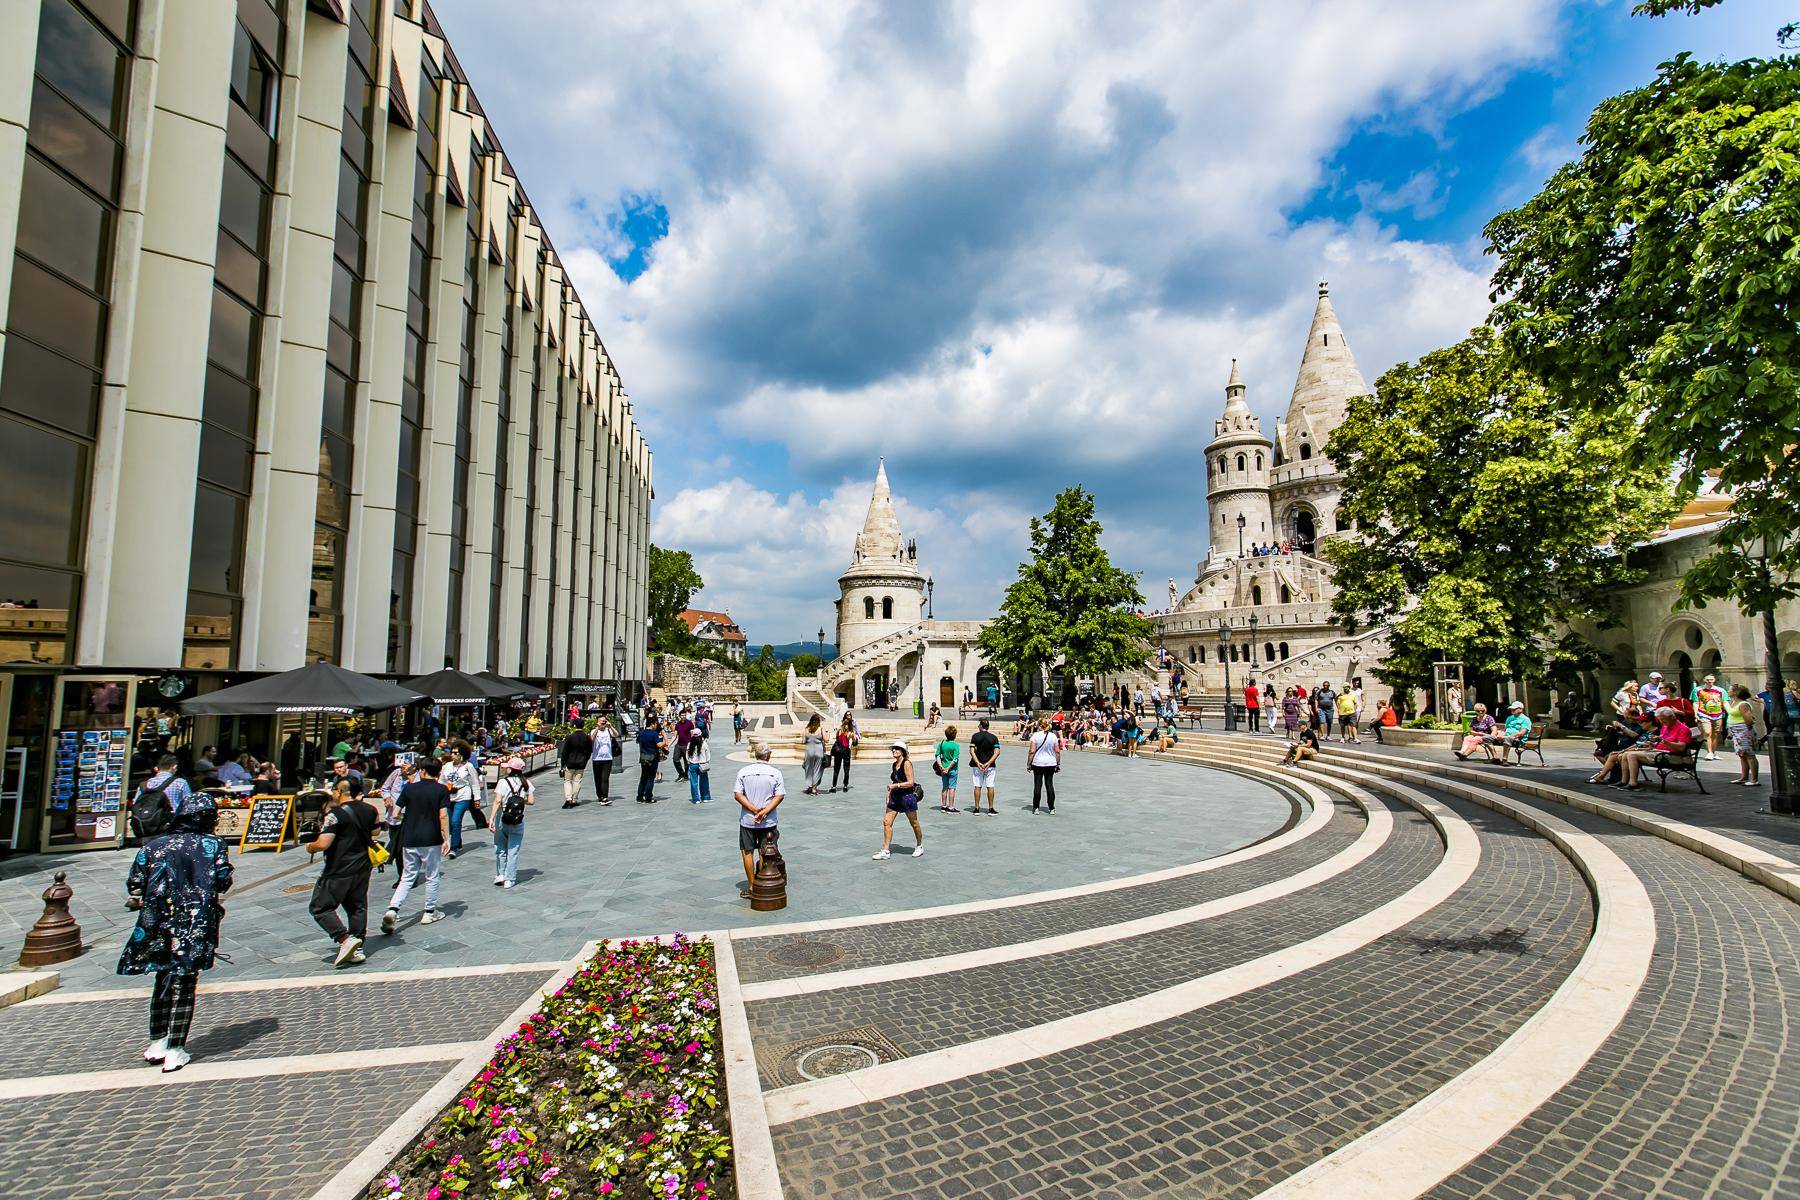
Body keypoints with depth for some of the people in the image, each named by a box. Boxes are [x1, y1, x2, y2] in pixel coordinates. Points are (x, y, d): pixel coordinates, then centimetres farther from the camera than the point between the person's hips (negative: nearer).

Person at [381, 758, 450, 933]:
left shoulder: (409, 788, 0)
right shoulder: (442, 790, -7)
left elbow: (396, 813, 3)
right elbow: (443, 816, -13)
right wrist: (447, 839, -7)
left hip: (409, 840, 2)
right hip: (431, 840, -2)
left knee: (407, 877, 12)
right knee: (432, 877, 11)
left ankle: (392, 910, -6)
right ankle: (429, 913, 18)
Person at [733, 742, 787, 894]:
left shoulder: (743, 772, -3)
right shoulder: (775, 773, -5)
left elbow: (737, 794, -8)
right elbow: (780, 796, -11)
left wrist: (754, 809, -12)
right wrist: (765, 812, -14)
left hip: (747, 820, 0)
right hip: (768, 822, 0)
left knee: (748, 852, 11)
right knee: (764, 854, 10)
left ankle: (751, 886, 14)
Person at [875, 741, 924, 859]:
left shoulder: (907, 763, -14)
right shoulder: (895, 764, 9)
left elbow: (910, 782, -19)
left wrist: (895, 785, -25)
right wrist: (889, 795, 15)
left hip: (907, 796, -7)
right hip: (895, 796, 7)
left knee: (914, 824, 9)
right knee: (886, 822, -1)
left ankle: (919, 847, 30)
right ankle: (885, 851, 4)